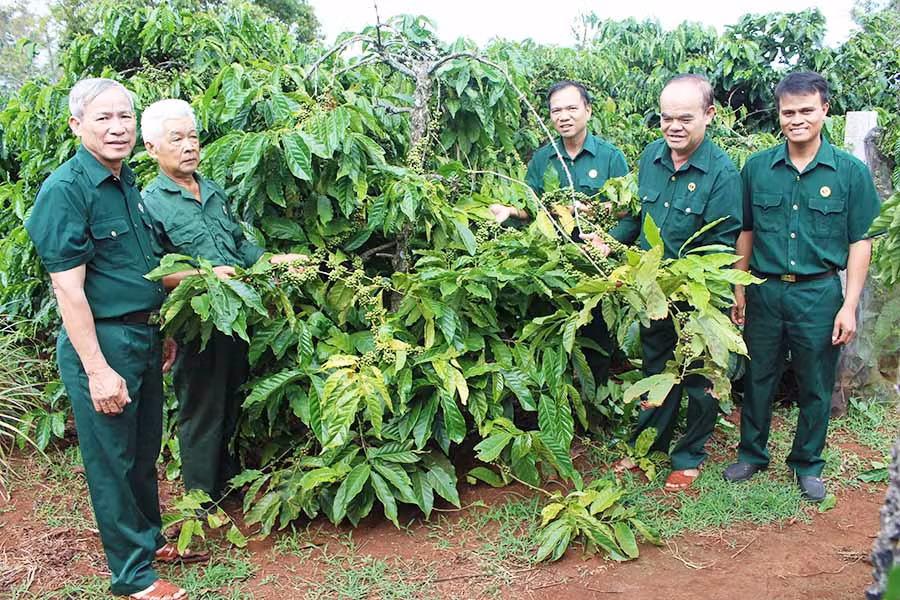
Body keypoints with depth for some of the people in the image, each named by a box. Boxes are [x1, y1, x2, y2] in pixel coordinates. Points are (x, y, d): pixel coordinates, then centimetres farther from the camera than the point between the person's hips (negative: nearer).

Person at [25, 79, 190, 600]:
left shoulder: (128, 182, 9)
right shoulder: (65, 190, -17)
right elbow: (68, 288, -20)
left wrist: (163, 332, 18)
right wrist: (97, 369, -21)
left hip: (144, 337, 8)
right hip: (100, 343, -8)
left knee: (145, 450, 20)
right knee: (112, 461, 6)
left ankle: (150, 538, 39)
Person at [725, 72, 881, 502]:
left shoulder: (850, 172, -3)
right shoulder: (757, 167, 1)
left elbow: (860, 242, -2)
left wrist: (849, 305, -7)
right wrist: (740, 289, 7)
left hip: (819, 294, -1)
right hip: (764, 291, 1)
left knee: (816, 386, 11)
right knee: (757, 378, 12)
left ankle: (807, 465, 29)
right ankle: (752, 454, 31)